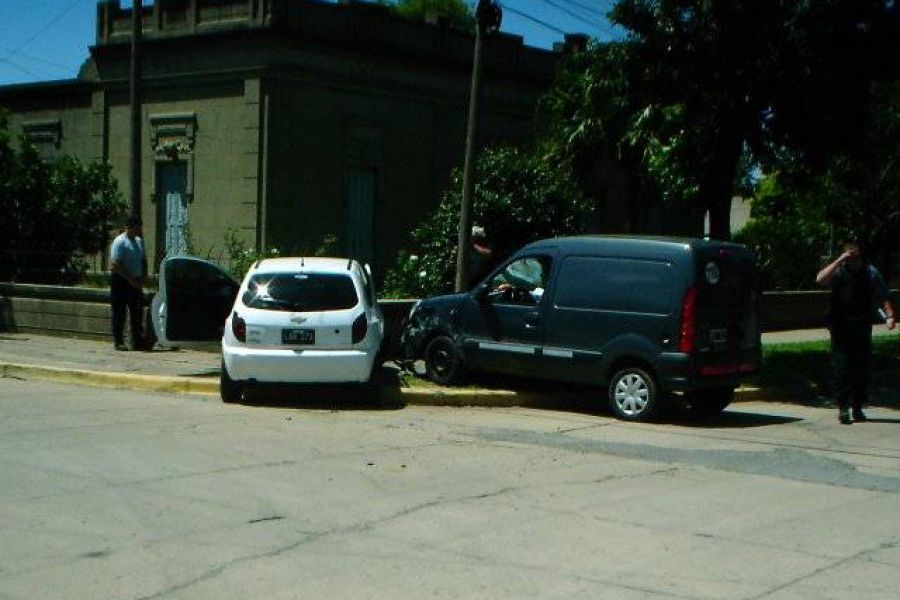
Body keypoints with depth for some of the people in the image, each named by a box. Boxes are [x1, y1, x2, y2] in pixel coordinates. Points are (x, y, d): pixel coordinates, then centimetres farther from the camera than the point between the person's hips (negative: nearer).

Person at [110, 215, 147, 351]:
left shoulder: (139, 241, 12)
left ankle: (137, 342, 10)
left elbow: (143, 261, 21)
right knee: (119, 313, -1)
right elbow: (115, 265, -17)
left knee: (137, 313, 6)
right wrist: (130, 279, -18)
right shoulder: (120, 242, -11)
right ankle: (118, 342, 5)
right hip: (121, 282, -7)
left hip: (135, 282, 7)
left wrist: (142, 278, 5)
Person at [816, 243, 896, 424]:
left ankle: (858, 407, 16)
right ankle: (843, 407, 0)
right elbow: (820, 279, -20)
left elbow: (883, 298, 6)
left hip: (863, 327, 3)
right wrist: (839, 261, -19)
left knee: (862, 368, 6)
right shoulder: (838, 273, 0)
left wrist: (890, 315, -9)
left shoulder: (871, 273, 8)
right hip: (841, 328, -3)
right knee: (843, 368, -4)